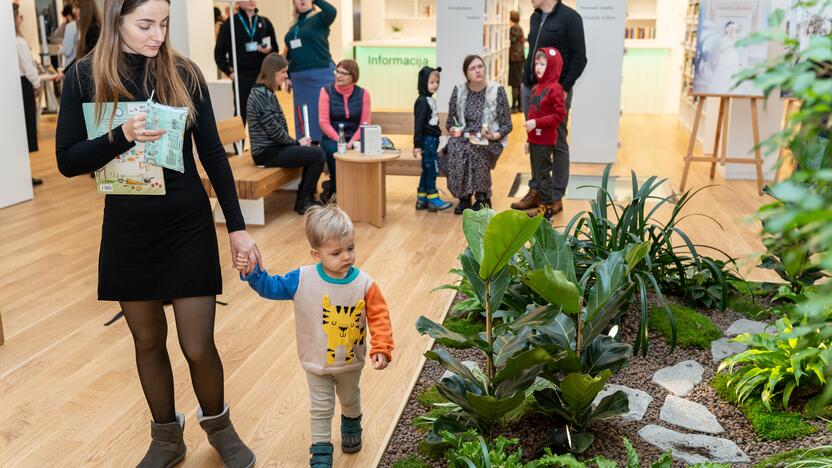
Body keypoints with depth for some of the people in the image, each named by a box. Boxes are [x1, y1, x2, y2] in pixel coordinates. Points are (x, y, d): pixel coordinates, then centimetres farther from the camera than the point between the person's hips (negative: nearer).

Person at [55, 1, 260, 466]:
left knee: (199, 347, 1)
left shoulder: (184, 72, -4)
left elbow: (213, 153, 0)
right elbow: (68, 161, -6)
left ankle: (219, 427, 29)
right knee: (148, 341, 14)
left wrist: (238, 226, -3)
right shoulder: (85, 77, -4)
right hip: (127, 228, 1)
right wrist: (123, 136, -24)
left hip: (188, 225, -1)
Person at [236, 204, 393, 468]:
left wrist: (381, 348, -26)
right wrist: (251, 273, -23)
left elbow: (379, 317, -17)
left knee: (350, 400, 28)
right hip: (316, 364, -1)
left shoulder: (364, 284, -22)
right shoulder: (302, 279, -21)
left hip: (351, 362, 2)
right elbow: (271, 287, -8)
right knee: (321, 409, 10)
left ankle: (351, 427, 59)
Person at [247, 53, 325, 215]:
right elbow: (273, 128, -20)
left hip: (273, 147, 10)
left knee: (315, 150, 15)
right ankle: (304, 202, 1)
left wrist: (295, 142, 5)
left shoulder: (266, 92, 14)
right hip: (267, 152, -10)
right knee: (318, 155, -12)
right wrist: (296, 142, -8)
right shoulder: (261, 94, -17)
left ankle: (304, 199, 17)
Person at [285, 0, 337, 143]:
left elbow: (332, 12, -23)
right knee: (302, 116, 10)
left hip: (321, 75, -6)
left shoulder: (320, 18, -1)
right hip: (299, 78, 6)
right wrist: (288, 76, 14)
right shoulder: (294, 27, 16)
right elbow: (290, 53, 19)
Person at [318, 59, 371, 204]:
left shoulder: (362, 94, 2)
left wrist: (352, 142, -17)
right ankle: (338, 187, -7)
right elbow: (323, 122, -7)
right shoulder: (326, 91, -1)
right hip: (332, 138, -1)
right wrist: (339, 140, -19)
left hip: (354, 139, 2)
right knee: (334, 151, -35)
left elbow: (365, 123, -3)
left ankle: (332, 186, -7)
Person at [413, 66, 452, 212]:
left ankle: (422, 199, 19)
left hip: (433, 139, 9)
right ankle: (432, 199, 4)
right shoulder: (422, 101, -14)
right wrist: (417, 145, -19)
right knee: (431, 169, -3)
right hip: (427, 140, -9)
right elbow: (418, 124, -17)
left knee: (427, 169, 12)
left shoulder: (431, 100, 13)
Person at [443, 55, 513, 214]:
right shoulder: (458, 91, 2)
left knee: (474, 150, -35)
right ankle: (464, 197, -17)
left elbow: (507, 125, -4)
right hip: (464, 137, 2)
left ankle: (482, 198, -15)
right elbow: (450, 121, 12)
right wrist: (454, 129, -11)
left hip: (490, 141, -2)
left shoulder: (497, 91, -6)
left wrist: (495, 136, -23)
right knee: (455, 149, -32)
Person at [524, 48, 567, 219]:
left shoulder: (554, 89, -15)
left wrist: (537, 123, -23)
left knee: (543, 173, -1)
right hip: (534, 139, 9)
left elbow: (559, 115, -20)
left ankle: (547, 208, 9)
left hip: (545, 141, -9)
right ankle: (543, 203, 26)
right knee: (537, 173, 15)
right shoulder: (536, 88, 12)